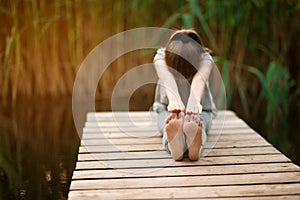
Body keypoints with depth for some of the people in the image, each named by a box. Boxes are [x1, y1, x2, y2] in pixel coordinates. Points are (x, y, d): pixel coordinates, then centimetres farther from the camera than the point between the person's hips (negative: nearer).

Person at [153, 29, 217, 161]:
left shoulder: (205, 58, -24)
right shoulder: (161, 57, -24)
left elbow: (199, 79, -48)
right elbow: (167, 78, -46)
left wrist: (194, 99, -70)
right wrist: (173, 99, -69)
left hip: (201, 110, 0)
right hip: (167, 109, 0)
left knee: (197, 122, -37)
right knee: (171, 122, -38)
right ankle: (174, 144, -68)